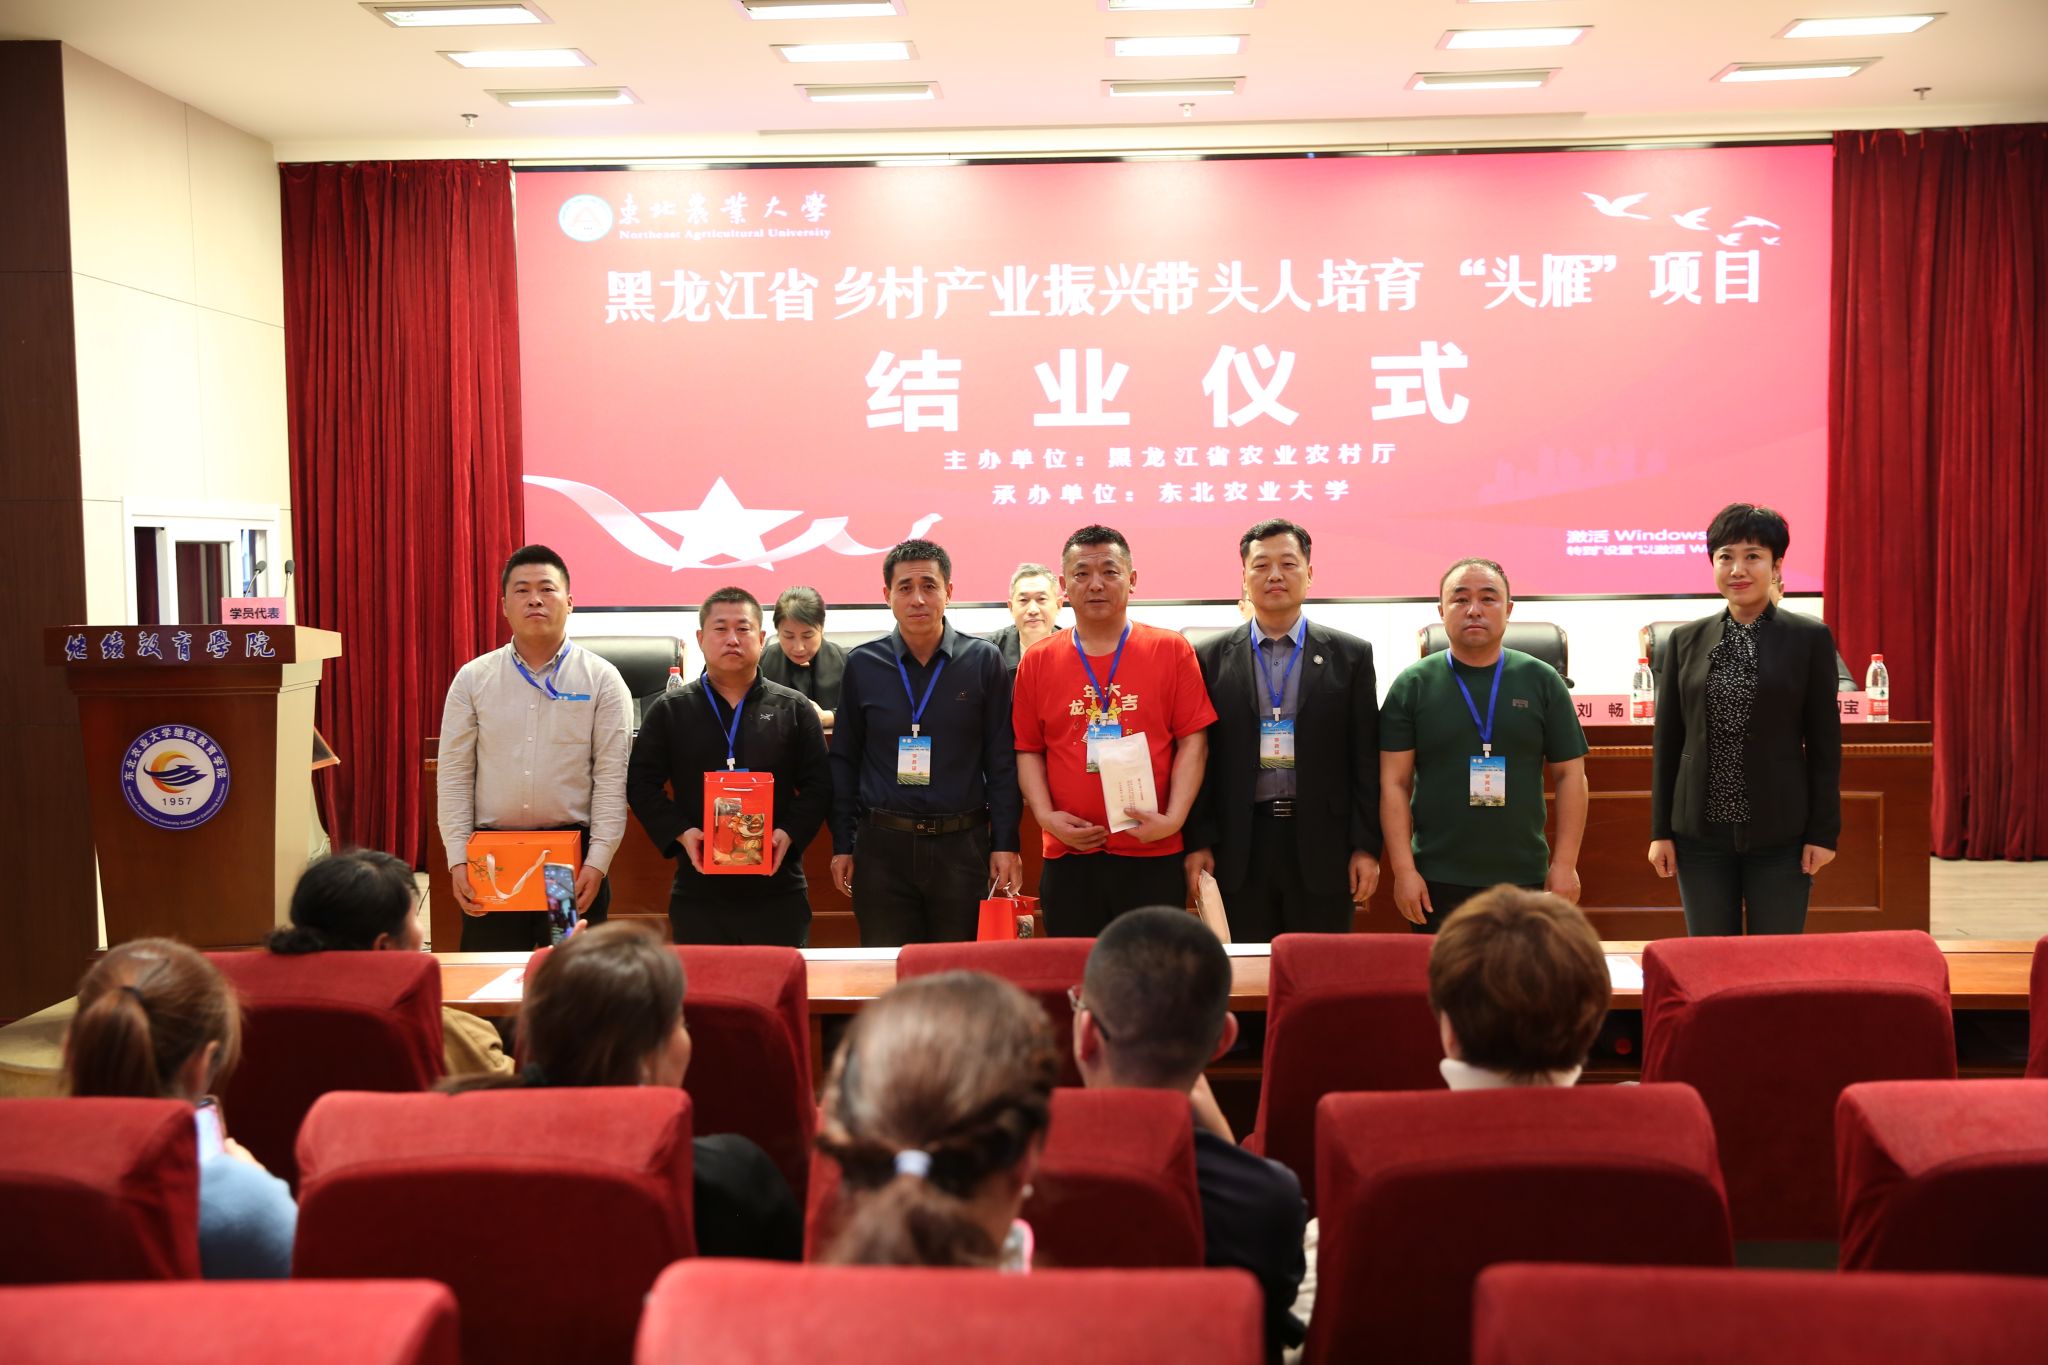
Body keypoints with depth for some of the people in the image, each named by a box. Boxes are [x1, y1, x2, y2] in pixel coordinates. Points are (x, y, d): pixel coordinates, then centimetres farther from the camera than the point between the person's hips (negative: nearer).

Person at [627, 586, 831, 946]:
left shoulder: (794, 708, 7)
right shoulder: (668, 712, 7)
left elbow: (818, 785, 5)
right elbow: (641, 785, 5)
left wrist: (789, 834, -11)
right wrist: (681, 833, -10)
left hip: (778, 889, 0)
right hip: (697, 890, 0)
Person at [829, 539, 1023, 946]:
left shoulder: (983, 661, 1)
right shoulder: (862, 665, 4)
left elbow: (1002, 761, 2)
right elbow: (844, 760, 9)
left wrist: (1006, 843, -3)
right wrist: (842, 844, 5)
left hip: (963, 845, -1)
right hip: (882, 846, 1)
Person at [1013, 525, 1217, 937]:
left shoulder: (1172, 651, 2)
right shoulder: (1037, 663, 7)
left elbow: (1193, 741, -1)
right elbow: (1028, 749, 10)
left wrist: (1172, 819, -12)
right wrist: (1045, 816, -5)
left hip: (1153, 854, -1)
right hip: (1068, 856, 2)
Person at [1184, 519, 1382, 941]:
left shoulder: (1351, 655, 5)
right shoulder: (1210, 657, 6)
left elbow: (1367, 760, 3)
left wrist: (1367, 847, -1)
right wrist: (1198, 843, -1)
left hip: (1322, 847, 0)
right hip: (1238, 848, 0)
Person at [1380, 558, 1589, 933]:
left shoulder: (1542, 681, 5)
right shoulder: (1413, 685, 1)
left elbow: (1570, 775, 5)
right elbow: (1394, 783, -1)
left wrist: (1565, 864, -1)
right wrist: (1403, 870, -8)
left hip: (1526, 878, 1)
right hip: (1437, 884, -1)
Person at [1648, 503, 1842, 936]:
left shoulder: (1810, 639, 0)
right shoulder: (1685, 640, 6)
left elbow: (1825, 743, 0)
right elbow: (1666, 740, 7)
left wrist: (1824, 832, -4)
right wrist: (1660, 830, 4)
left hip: (1780, 834, -2)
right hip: (1701, 834, 2)